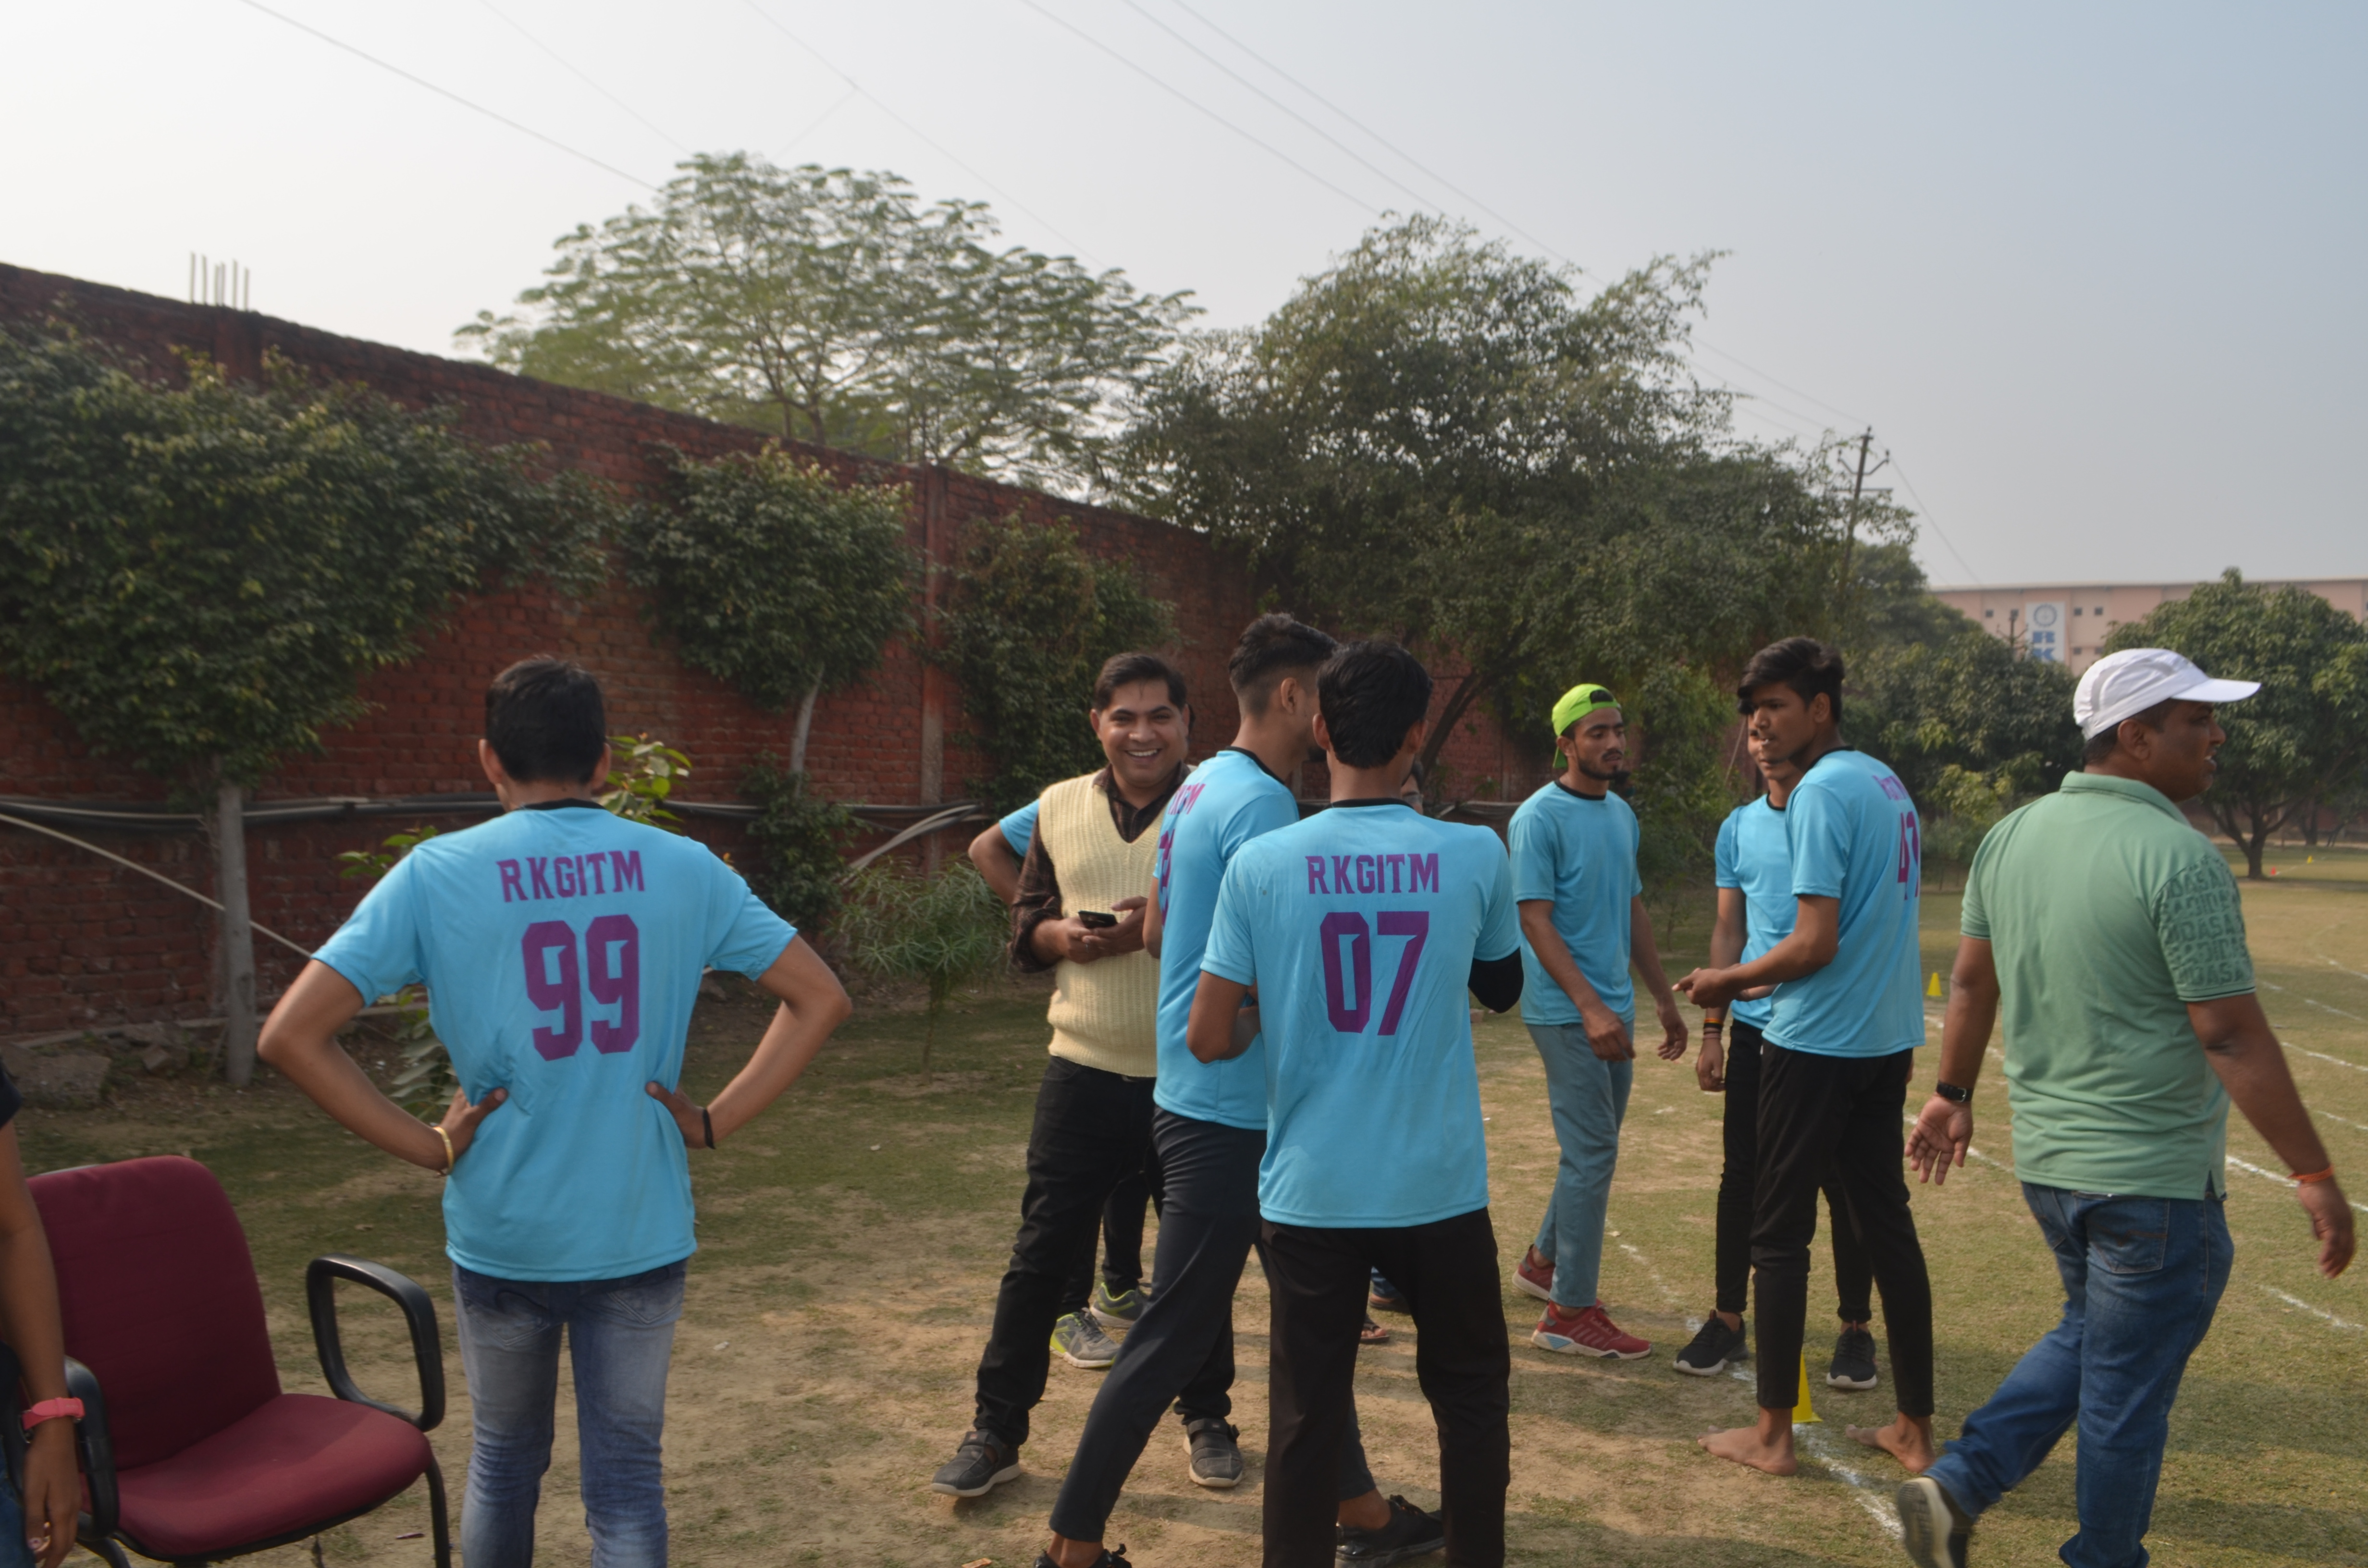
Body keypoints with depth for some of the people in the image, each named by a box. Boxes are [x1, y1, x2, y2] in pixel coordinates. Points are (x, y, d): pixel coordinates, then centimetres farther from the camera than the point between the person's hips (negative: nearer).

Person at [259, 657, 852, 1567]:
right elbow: (820, 999, -1)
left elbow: (290, 1036, -12)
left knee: (504, 1463, 23)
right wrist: (713, 1122, 0)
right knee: (627, 1478, 12)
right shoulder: (682, 868, -4)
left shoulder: (437, 875, -7)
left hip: (502, 1236, 0)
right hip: (642, 1234, 0)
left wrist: (427, 1146, -5)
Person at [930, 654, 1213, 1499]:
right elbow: (1026, 919, 13)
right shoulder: (1060, 808, 6)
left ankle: (1208, 1418, 34)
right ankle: (994, 1431, 21)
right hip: (1084, 1069, 2)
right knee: (1042, 1253, 6)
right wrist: (1064, 937, -9)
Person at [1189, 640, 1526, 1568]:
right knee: (1472, 1397, 20)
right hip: (1440, 1186, 1)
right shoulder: (1476, 855, -7)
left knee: (1307, 1416, 11)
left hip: (1311, 1191, 0)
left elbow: (1209, 1039, -5)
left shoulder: (1261, 864, -8)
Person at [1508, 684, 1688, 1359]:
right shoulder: (1540, 818, -13)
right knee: (1592, 1155, -7)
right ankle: (1570, 1313, 2)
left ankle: (1545, 1260, 35)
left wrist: (1664, 999, 19)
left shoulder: (1622, 815, 12)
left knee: (1594, 1150, 17)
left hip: (1613, 1011, 8)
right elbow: (1535, 920, -18)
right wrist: (1590, 1007, -25)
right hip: (1568, 1014, -8)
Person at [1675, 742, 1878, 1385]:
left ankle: (1856, 1329, 19)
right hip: (1755, 1028, 4)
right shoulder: (1739, 827, 9)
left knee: (1843, 1183, 5)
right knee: (1743, 1176, 8)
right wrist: (1712, 1030, 9)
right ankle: (1727, 1319, 19)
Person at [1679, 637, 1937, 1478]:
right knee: (1888, 1224, 14)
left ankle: (1773, 1433, 12)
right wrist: (1757, 984, 18)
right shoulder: (1889, 784, 11)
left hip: (1817, 1046, -9)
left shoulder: (1822, 793, -16)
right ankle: (1915, 1429, 22)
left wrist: (1729, 981, -5)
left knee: (1779, 1233, 3)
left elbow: (1814, 944, -21)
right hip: (1887, 1038, 9)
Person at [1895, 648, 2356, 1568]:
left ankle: (1957, 1486, 16)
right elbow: (2231, 1037, -19)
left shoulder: (2011, 837, 3)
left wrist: (1952, 1095, 22)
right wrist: (2314, 1176, -12)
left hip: (2044, 1159, 7)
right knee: (2128, 1390, 9)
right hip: (2154, 1176, -7)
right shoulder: (2179, 858, -19)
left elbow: (1972, 983, 11)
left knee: (2089, 1337, 25)